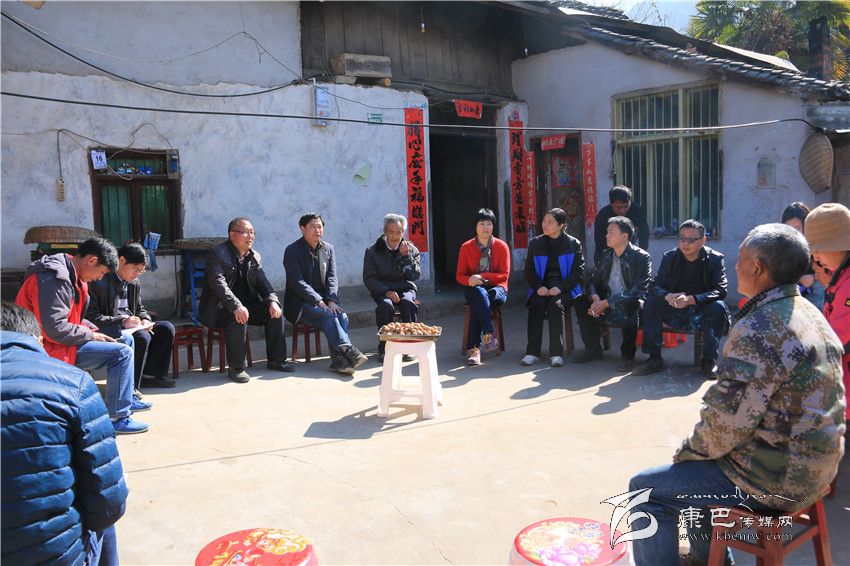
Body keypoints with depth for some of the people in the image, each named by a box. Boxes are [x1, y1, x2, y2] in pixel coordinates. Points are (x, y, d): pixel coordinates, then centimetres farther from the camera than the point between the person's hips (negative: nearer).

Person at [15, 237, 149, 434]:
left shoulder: (71, 275, 10)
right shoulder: (54, 279, -23)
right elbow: (55, 329, -27)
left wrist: (93, 330, 6)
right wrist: (91, 336, -14)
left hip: (60, 340, 11)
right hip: (51, 348, -11)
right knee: (122, 353, -19)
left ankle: (127, 398, 26)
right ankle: (118, 417, -14)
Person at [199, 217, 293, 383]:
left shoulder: (255, 256, 10)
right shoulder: (217, 254, -13)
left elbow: (262, 282, 6)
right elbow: (219, 284, -26)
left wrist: (273, 301, -16)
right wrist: (236, 307, -40)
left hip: (246, 305, 7)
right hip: (219, 309, -7)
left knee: (274, 311, -12)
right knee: (239, 318, -35)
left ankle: (276, 360, 1)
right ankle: (235, 368, -24)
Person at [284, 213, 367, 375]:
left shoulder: (328, 248, 13)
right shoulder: (292, 251, -4)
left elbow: (332, 278, 8)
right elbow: (297, 282, -12)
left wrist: (331, 300, -11)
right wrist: (319, 302, -22)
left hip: (324, 301, 5)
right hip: (300, 303, -5)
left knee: (342, 316, -26)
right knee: (328, 316, -32)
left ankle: (338, 360, -35)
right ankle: (348, 350, -43)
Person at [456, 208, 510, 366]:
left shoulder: (501, 246, 1)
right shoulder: (466, 247, 4)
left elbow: (504, 275, -5)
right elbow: (459, 275, 4)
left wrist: (482, 276, -17)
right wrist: (470, 280, -21)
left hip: (497, 289, 0)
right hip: (474, 289, 1)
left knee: (477, 305, -36)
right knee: (480, 294, -38)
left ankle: (474, 348, -36)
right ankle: (489, 335, -46)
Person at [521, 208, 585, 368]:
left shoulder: (573, 244, 4)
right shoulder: (535, 243, 12)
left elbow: (579, 272, -2)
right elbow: (528, 271, 10)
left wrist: (560, 287, -16)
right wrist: (538, 286, -9)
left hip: (565, 289, -2)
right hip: (542, 288, 2)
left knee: (555, 305, -33)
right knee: (535, 304, -29)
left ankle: (556, 353, -32)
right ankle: (532, 352, -27)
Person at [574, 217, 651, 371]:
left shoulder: (642, 257, -9)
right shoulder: (605, 255, 11)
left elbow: (638, 290, -19)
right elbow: (593, 280, 11)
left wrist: (606, 303, -24)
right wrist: (596, 298, -14)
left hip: (631, 303, -6)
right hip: (607, 302, 6)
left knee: (630, 307, -39)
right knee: (581, 302, -15)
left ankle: (627, 355, -20)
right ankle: (593, 349, -3)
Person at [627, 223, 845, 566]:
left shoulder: (758, 331, -26)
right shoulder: (809, 315, 6)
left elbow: (725, 427, -26)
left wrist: (689, 450, -5)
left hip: (776, 479, -10)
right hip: (810, 466, 10)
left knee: (645, 490, -2)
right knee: (697, 462, 29)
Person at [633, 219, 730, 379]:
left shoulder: (715, 259, -8)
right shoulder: (670, 257, -1)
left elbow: (720, 291, -18)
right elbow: (655, 285, -7)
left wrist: (691, 299, -34)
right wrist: (668, 296, -32)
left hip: (703, 311, -2)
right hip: (675, 312, 2)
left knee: (719, 307, -32)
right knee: (650, 302, -21)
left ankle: (708, 361, -18)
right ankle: (655, 359, -17)